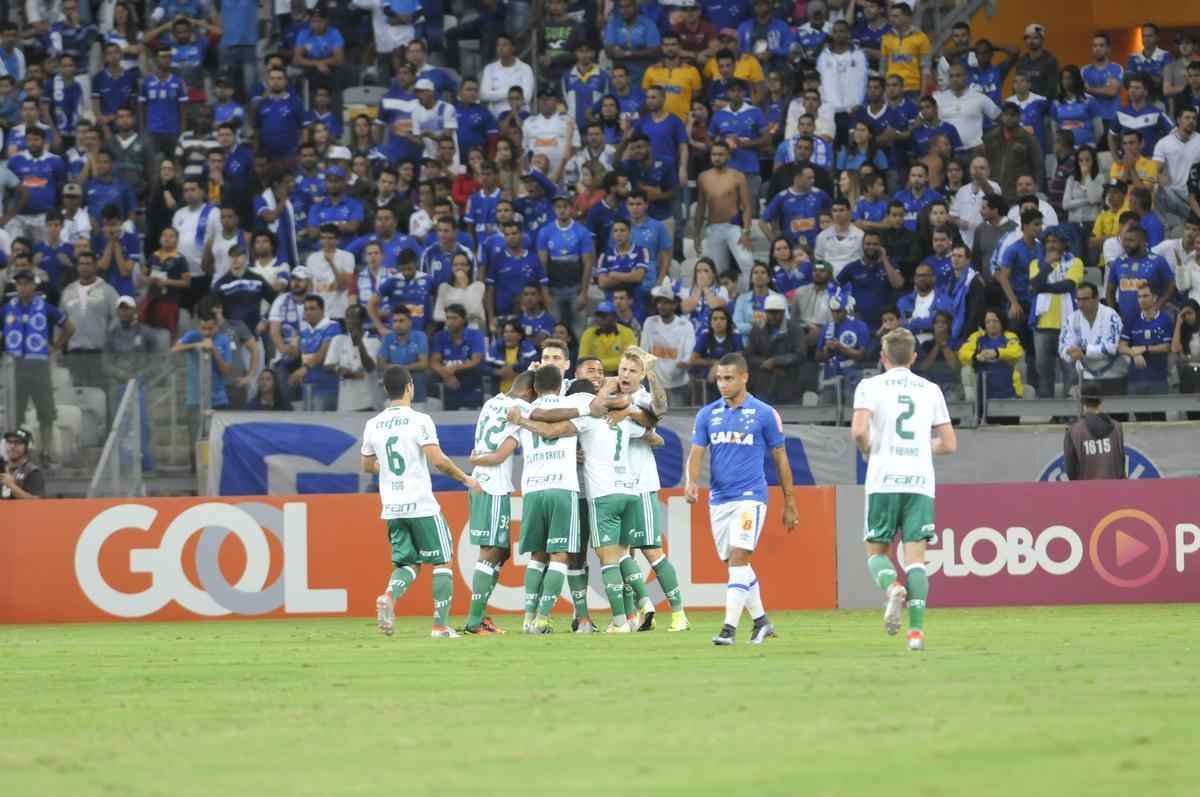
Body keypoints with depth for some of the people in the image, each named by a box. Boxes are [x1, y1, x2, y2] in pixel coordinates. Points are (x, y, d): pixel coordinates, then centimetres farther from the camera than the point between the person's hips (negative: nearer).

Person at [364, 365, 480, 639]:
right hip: (422, 506, -5)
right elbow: (438, 461, -17)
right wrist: (465, 479, -2)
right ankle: (440, 625, 4)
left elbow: (367, 466, 18)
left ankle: (389, 596, -18)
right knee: (442, 562, 8)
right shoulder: (419, 421, -11)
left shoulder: (372, 425, 6)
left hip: (392, 509, 5)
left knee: (408, 563, 13)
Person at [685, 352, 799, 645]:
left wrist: (790, 504, 6)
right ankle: (761, 621, 25)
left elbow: (780, 458, 4)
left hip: (750, 497, -5)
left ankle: (730, 627, -19)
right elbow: (696, 453, 4)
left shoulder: (764, 413, -2)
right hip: (719, 498, 5)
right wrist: (691, 482, -18)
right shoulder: (708, 414, 8)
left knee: (738, 558, -16)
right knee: (735, 564, 11)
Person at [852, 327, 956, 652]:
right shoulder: (930, 390, 12)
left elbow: (859, 430, -12)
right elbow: (949, 444, 13)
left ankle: (892, 588, -22)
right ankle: (916, 631, -11)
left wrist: (867, 451, 8)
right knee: (915, 555, 0)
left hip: (884, 480, -2)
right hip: (921, 482, 2)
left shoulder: (870, 386, 3)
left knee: (876, 551, 10)